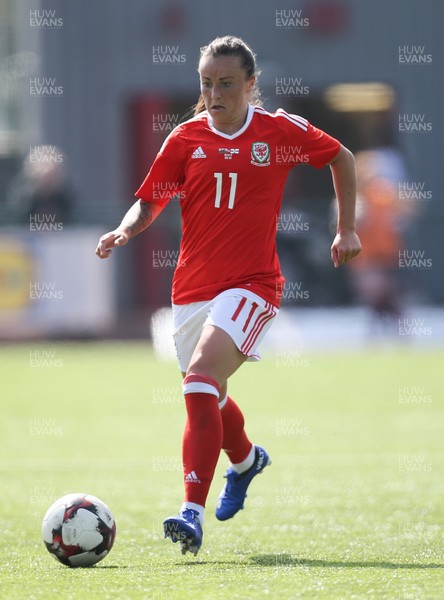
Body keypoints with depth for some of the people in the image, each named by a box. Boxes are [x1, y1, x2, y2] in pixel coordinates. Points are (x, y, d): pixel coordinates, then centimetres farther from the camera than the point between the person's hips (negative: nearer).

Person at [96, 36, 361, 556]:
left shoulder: (281, 132, -1)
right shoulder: (186, 139, 3)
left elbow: (341, 158, 16)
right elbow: (149, 202, 6)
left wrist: (346, 229, 14)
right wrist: (124, 231, -15)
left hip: (251, 284, -4)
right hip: (192, 287, 5)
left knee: (202, 375, -26)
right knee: (206, 394, 18)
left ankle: (192, 513, -32)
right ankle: (246, 459, 55)